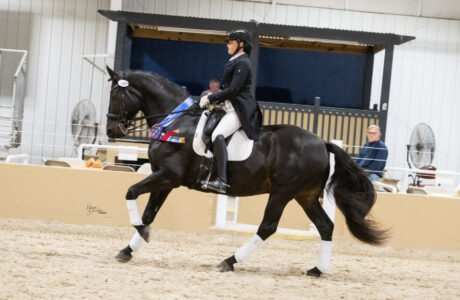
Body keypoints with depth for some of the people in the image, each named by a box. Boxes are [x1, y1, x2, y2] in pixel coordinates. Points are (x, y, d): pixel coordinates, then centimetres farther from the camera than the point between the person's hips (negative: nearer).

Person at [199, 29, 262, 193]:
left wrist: (211, 98, -15)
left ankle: (222, 181, -43)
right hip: (233, 107, 12)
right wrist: (212, 97, 12)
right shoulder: (236, 62, 22)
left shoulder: (242, 63, -10)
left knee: (218, 135, -32)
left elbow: (233, 90, -19)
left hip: (240, 110, -12)